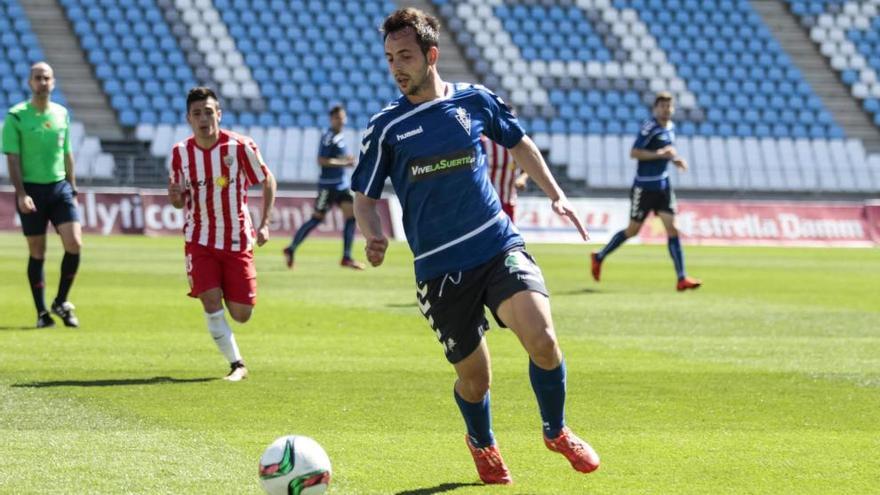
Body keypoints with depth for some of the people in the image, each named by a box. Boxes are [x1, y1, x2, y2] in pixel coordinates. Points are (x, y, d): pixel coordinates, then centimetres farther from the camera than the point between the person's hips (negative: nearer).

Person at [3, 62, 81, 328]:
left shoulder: (62, 114, 9)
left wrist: (72, 190, 13)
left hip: (60, 187, 4)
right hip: (32, 189, -4)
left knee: (74, 243, -10)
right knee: (37, 253, 1)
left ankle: (61, 302, 8)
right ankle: (42, 312, 10)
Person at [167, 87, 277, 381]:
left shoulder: (240, 147, -11)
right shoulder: (180, 153, -3)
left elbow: (267, 181, 2)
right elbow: (179, 201, 8)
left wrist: (264, 224, -7)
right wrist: (175, 197, -17)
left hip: (237, 241, -1)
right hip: (200, 241, 1)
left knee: (241, 314, -1)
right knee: (211, 302, -14)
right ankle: (237, 365, 0)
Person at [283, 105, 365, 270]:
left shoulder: (340, 136, 13)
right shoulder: (328, 137, -14)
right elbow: (321, 160, -22)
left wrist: (346, 160, 9)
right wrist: (343, 162, -18)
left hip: (342, 184, 8)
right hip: (328, 184, -8)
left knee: (351, 216, -2)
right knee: (317, 218, -3)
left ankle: (347, 257, 1)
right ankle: (291, 249, 10)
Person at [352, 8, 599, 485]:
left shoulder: (476, 100, 3)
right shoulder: (385, 127, -1)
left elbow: (519, 143, 21)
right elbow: (365, 198, 4)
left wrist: (555, 194, 14)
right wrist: (374, 236, -17)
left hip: (499, 245, 1)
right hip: (439, 267, 0)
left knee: (541, 338, -21)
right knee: (474, 376, 4)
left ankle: (556, 432, 6)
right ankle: (482, 445, 39)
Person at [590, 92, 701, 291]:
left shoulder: (671, 127, 10)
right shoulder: (649, 127, -15)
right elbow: (634, 153, -20)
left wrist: (675, 160, 7)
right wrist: (659, 153, -27)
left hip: (663, 185, 7)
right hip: (644, 187, -7)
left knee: (672, 227, -4)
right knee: (633, 230, 3)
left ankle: (682, 278, -8)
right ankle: (599, 257, 25)